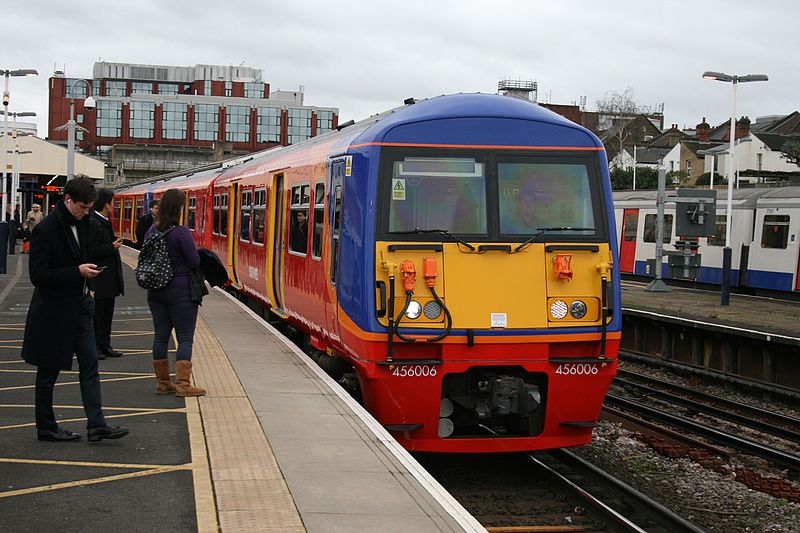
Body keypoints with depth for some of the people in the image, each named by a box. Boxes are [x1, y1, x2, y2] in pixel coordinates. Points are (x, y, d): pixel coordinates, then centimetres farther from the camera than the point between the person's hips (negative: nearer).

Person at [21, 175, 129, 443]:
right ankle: (46, 427, 17)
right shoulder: (45, 229, -18)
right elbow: (38, 276, -19)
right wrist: (77, 271, -22)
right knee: (49, 370, 5)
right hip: (54, 309, -7)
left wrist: (88, 271, 6)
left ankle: (96, 423, 3)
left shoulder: (82, 223, 6)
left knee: (89, 363, 2)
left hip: (80, 305, 7)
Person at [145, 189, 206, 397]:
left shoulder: (152, 231, 4)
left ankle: (162, 382, 17)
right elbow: (194, 262, -15)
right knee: (185, 338, -1)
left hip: (156, 291, 7)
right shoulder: (181, 232, -16)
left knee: (161, 335, 11)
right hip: (181, 290, -7)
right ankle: (182, 384, -5)